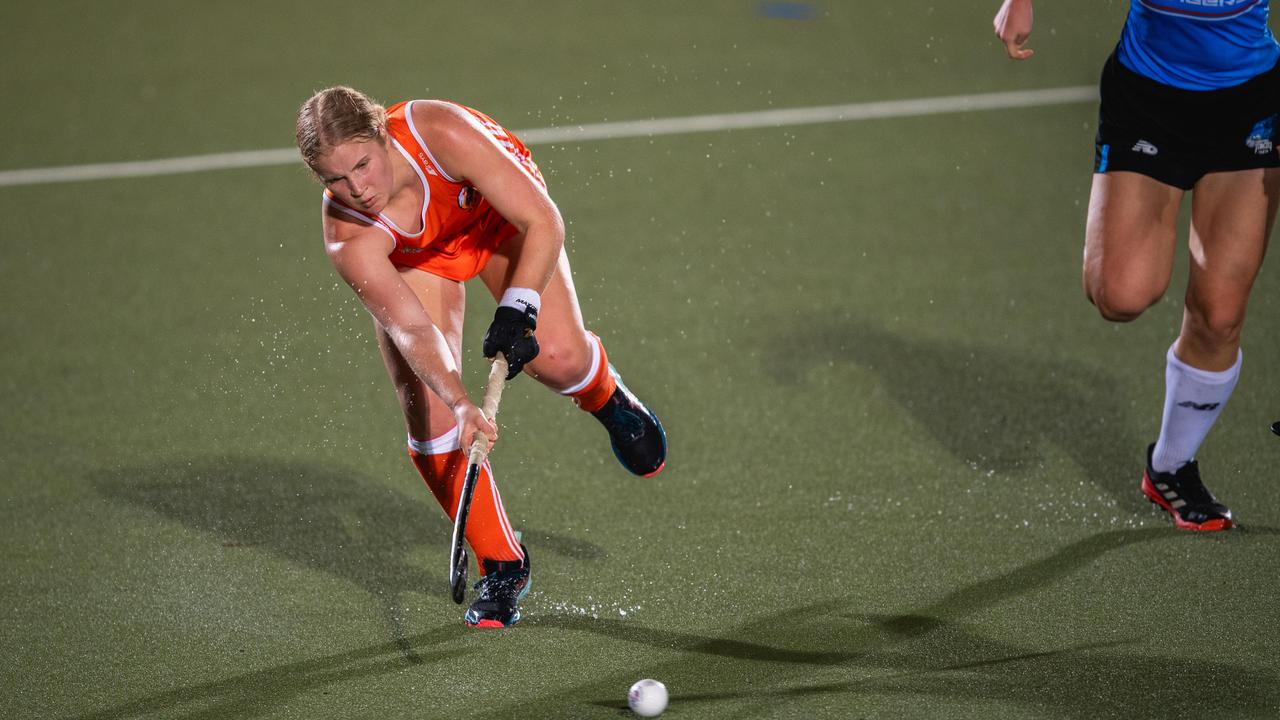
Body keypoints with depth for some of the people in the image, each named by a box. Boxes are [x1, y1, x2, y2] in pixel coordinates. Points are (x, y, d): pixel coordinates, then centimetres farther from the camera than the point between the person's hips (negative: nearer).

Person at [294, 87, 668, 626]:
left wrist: (516, 309, -47)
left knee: (557, 356, -24)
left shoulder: (440, 132, -39)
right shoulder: (348, 238, -34)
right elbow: (411, 328, -39)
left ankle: (606, 398, 16)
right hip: (412, 260, 1)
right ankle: (501, 567, 5)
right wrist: (459, 403, -55)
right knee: (432, 424, -14)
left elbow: (544, 222, -35)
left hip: (500, 214, -1)